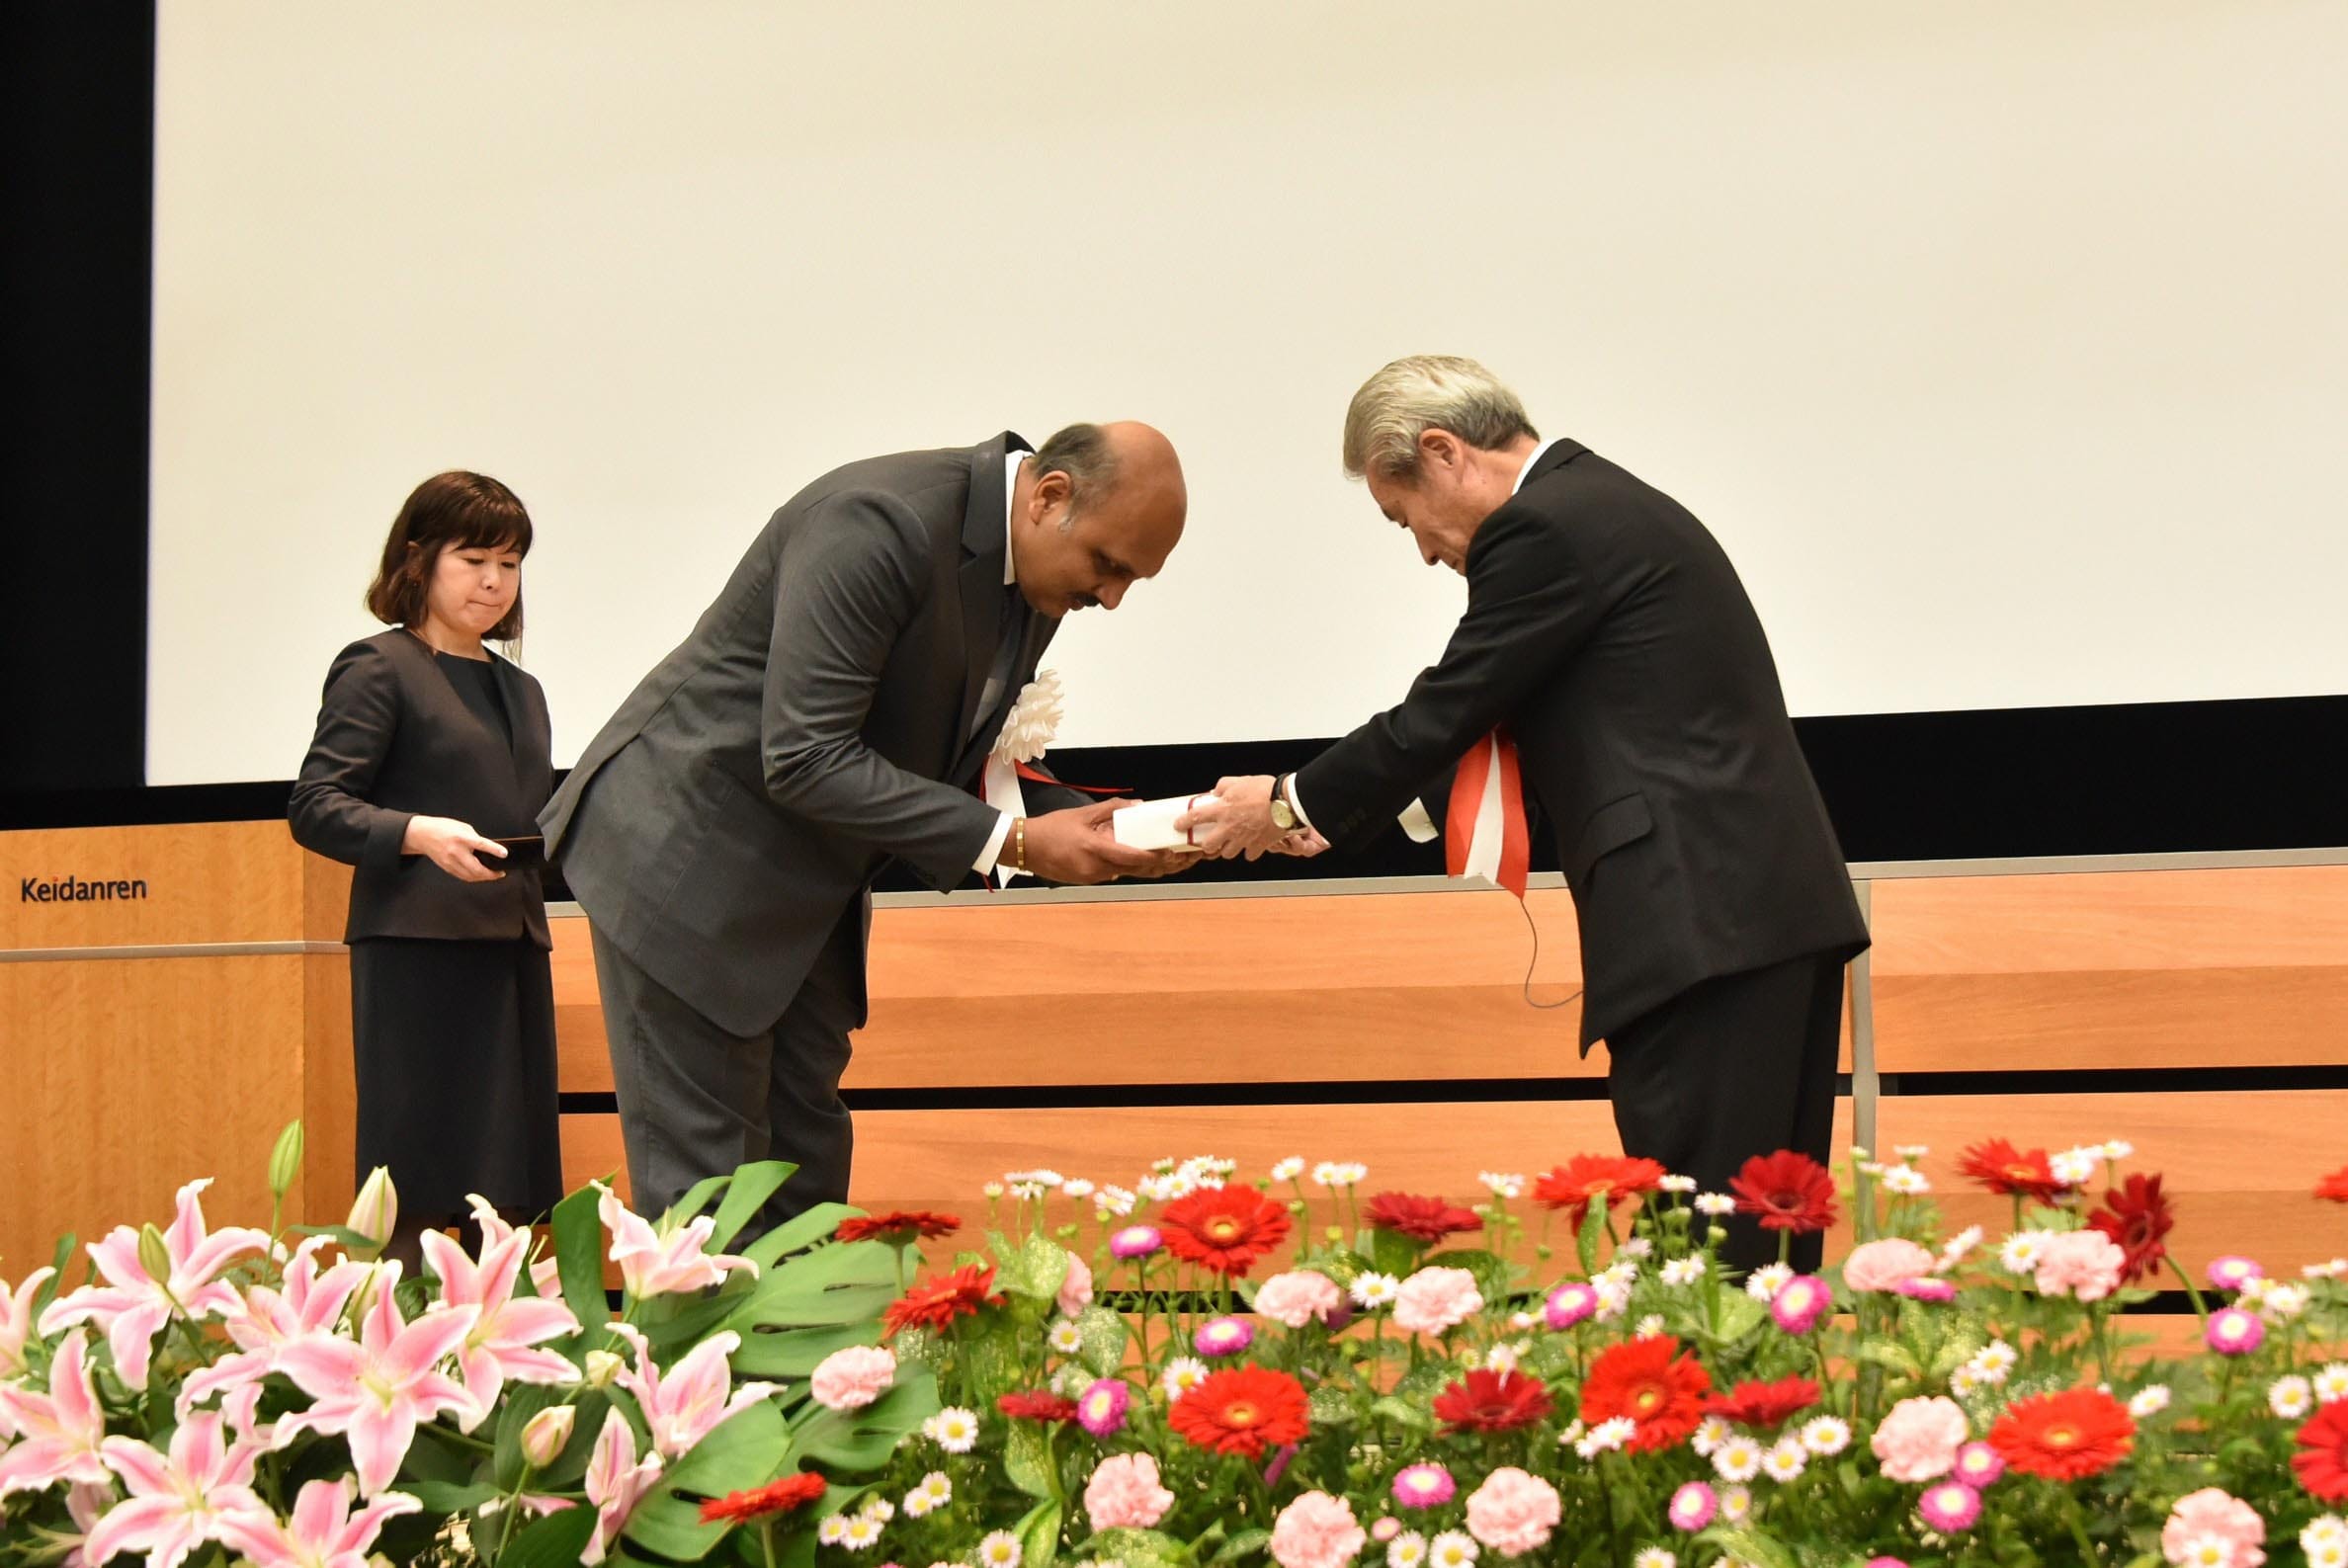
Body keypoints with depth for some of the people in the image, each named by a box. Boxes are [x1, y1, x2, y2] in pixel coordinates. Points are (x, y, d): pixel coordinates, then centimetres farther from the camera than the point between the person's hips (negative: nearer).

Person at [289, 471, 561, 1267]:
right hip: (417, 952, -7)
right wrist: (418, 834, -24)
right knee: (420, 1198, -9)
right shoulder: (378, 670, 0)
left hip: (512, 949, 7)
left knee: (506, 1199, 4)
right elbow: (315, 806, -8)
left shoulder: (520, 691, 22)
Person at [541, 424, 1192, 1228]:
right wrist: (1013, 842, -29)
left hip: (808, 883, 9)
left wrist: (1083, 824, -8)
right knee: (705, 1179, -7)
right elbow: (804, 761, -30)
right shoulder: (878, 524, -27)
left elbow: (962, 756, 11)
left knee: (806, 1164, 9)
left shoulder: (1035, 570, 0)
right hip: (691, 860, -9)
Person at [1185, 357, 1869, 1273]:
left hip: (1704, 925, -10)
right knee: (1758, 1241, 10)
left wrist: (1293, 808, 7)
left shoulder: (1543, 530, -8)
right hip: (1779, 912, 10)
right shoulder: (1615, 509, 23)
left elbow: (1441, 714, -6)